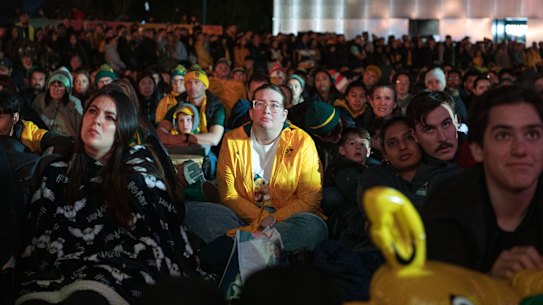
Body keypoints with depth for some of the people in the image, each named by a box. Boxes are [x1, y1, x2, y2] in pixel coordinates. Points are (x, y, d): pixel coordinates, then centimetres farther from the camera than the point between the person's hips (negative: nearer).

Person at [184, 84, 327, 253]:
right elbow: (228, 195, 2)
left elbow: (310, 198, -3)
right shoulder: (232, 140, 7)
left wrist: (274, 219, -17)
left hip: (285, 219, -2)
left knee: (315, 226, -36)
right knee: (191, 210, -22)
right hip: (242, 217, 2)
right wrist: (261, 218, -14)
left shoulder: (302, 142, 1)